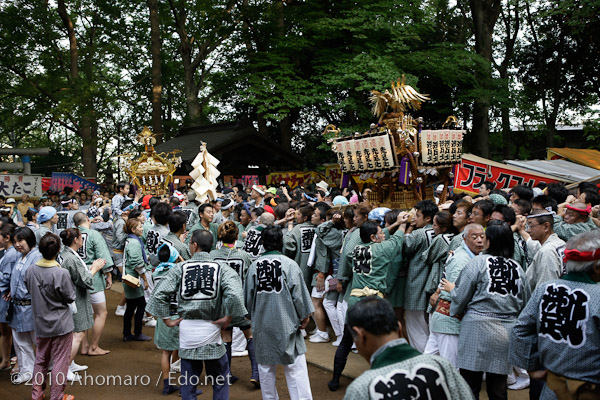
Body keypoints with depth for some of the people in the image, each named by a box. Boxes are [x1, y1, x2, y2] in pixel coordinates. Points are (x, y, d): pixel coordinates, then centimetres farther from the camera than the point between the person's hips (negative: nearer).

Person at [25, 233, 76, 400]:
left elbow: (29, 289, 9)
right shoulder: (61, 273, -23)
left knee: (41, 360, 21)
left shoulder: (30, 270, -6)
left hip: (40, 323, 6)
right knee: (60, 362, 8)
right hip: (60, 324, -5)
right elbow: (70, 298, -13)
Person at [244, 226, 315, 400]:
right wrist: (304, 317, 5)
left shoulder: (254, 266, -1)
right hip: (286, 323, -4)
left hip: (261, 325, 4)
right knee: (295, 366, -2)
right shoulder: (289, 264, -12)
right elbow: (299, 294, -9)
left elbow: (248, 296, 8)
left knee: (265, 366, 16)